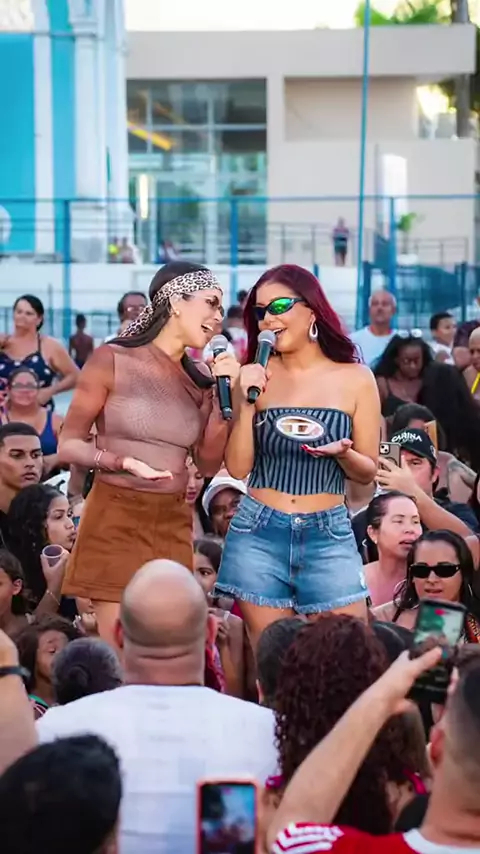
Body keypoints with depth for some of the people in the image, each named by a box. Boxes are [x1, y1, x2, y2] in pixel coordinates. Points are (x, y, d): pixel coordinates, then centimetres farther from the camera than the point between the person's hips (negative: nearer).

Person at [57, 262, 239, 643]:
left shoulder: (199, 379, 7)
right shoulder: (112, 360, -6)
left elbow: (209, 463, 7)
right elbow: (69, 445, -5)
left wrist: (222, 392, -2)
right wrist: (123, 462, -22)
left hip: (174, 525, 5)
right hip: (116, 519, -5)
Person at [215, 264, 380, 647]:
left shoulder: (355, 378, 1)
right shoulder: (255, 377, 3)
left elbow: (368, 472, 6)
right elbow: (238, 468, 0)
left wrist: (343, 454, -15)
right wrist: (246, 402, -10)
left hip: (329, 535, -1)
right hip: (258, 533, 1)